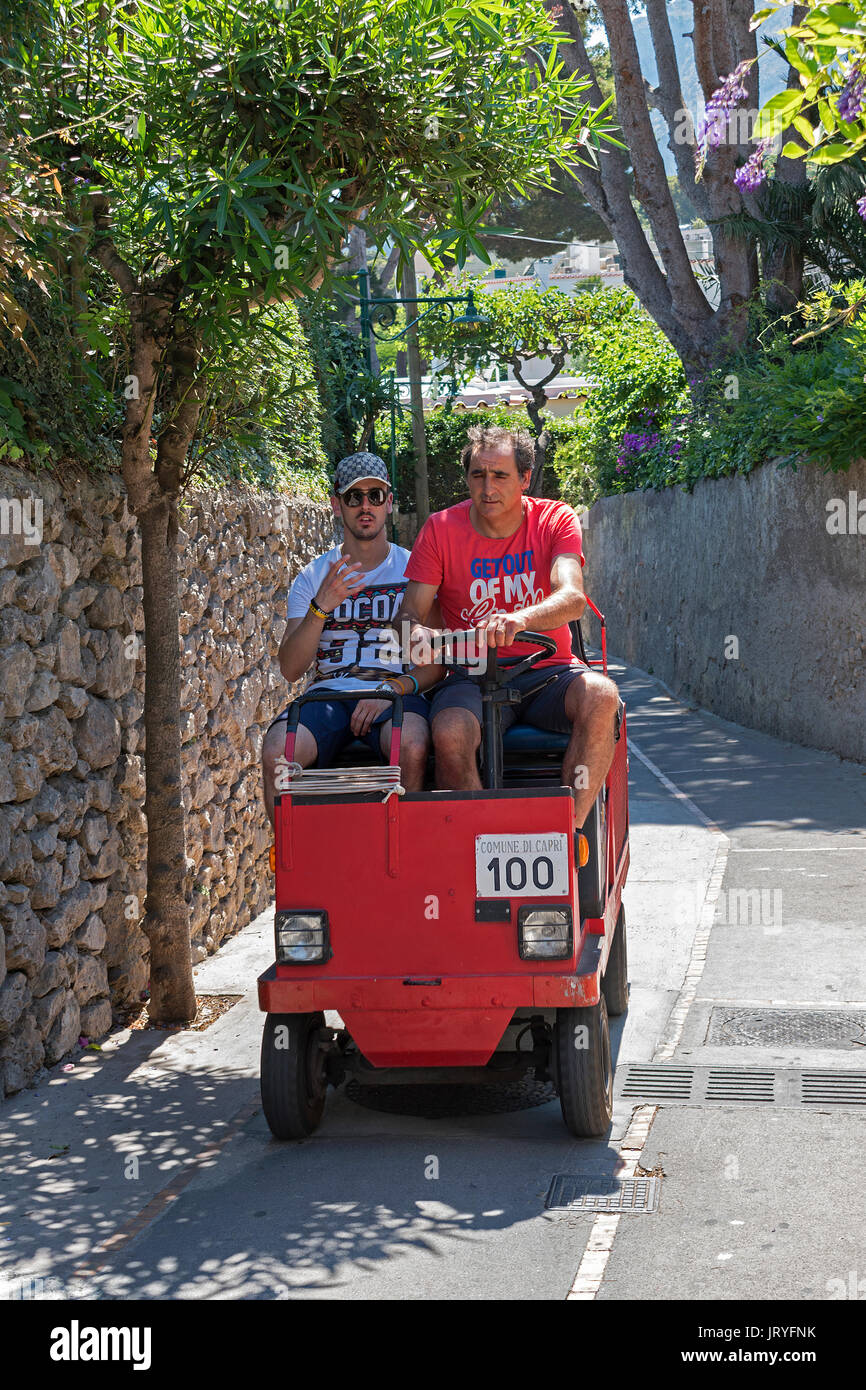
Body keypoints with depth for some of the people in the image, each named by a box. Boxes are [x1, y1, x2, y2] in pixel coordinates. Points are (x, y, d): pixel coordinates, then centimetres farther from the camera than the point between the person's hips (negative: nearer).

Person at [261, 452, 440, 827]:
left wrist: (394, 688, -14)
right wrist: (321, 607, -13)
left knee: (412, 747, -37)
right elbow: (290, 668, 2)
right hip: (328, 693, 2)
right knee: (277, 750, -30)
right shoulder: (313, 577, 14)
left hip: (397, 694, -1)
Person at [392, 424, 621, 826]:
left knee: (600, 696, -32)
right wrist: (416, 631, -32)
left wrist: (520, 619, -42)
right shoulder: (441, 529, 0)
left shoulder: (555, 519, -1)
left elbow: (572, 598, -19)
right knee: (449, 733, -33)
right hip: (474, 676, 0)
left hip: (547, 671, 0)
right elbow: (409, 612, -4)